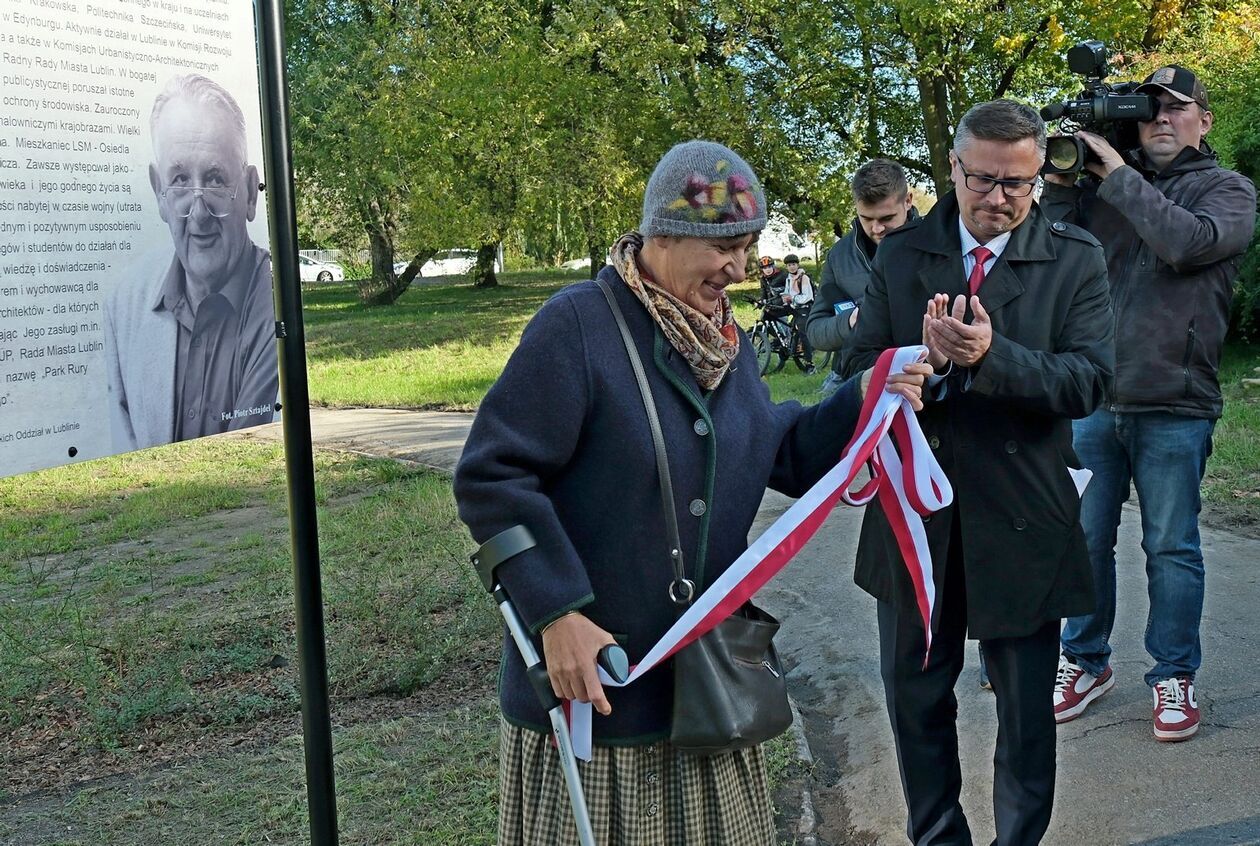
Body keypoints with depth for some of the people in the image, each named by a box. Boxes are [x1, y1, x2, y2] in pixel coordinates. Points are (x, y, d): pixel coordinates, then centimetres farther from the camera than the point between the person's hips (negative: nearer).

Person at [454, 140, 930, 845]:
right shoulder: (579, 325, -17)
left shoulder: (725, 337, 9)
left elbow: (780, 457, 15)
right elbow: (491, 479, -20)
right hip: (589, 678, -7)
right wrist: (557, 613, -24)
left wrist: (863, 400, 0)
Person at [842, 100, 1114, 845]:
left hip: (1021, 520, -2)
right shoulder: (900, 254, 2)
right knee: (915, 695, 17)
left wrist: (990, 355, -30)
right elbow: (861, 369, -4)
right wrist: (927, 359, -24)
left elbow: (1089, 380, -15)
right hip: (915, 512, 3)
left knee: (1027, 709, 12)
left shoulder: (1076, 259, -4)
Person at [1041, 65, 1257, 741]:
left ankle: (1174, 676, 18)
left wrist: (1119, 175, -12)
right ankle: (1086, 662, 25)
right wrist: (1059, 184, -4)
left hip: (1174, 407, -3)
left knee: (1171, 548, 5)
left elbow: (1188, 242, -17)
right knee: (1086, 538, 10)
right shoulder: (1104, 187, 12)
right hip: (1094, 399, 3)